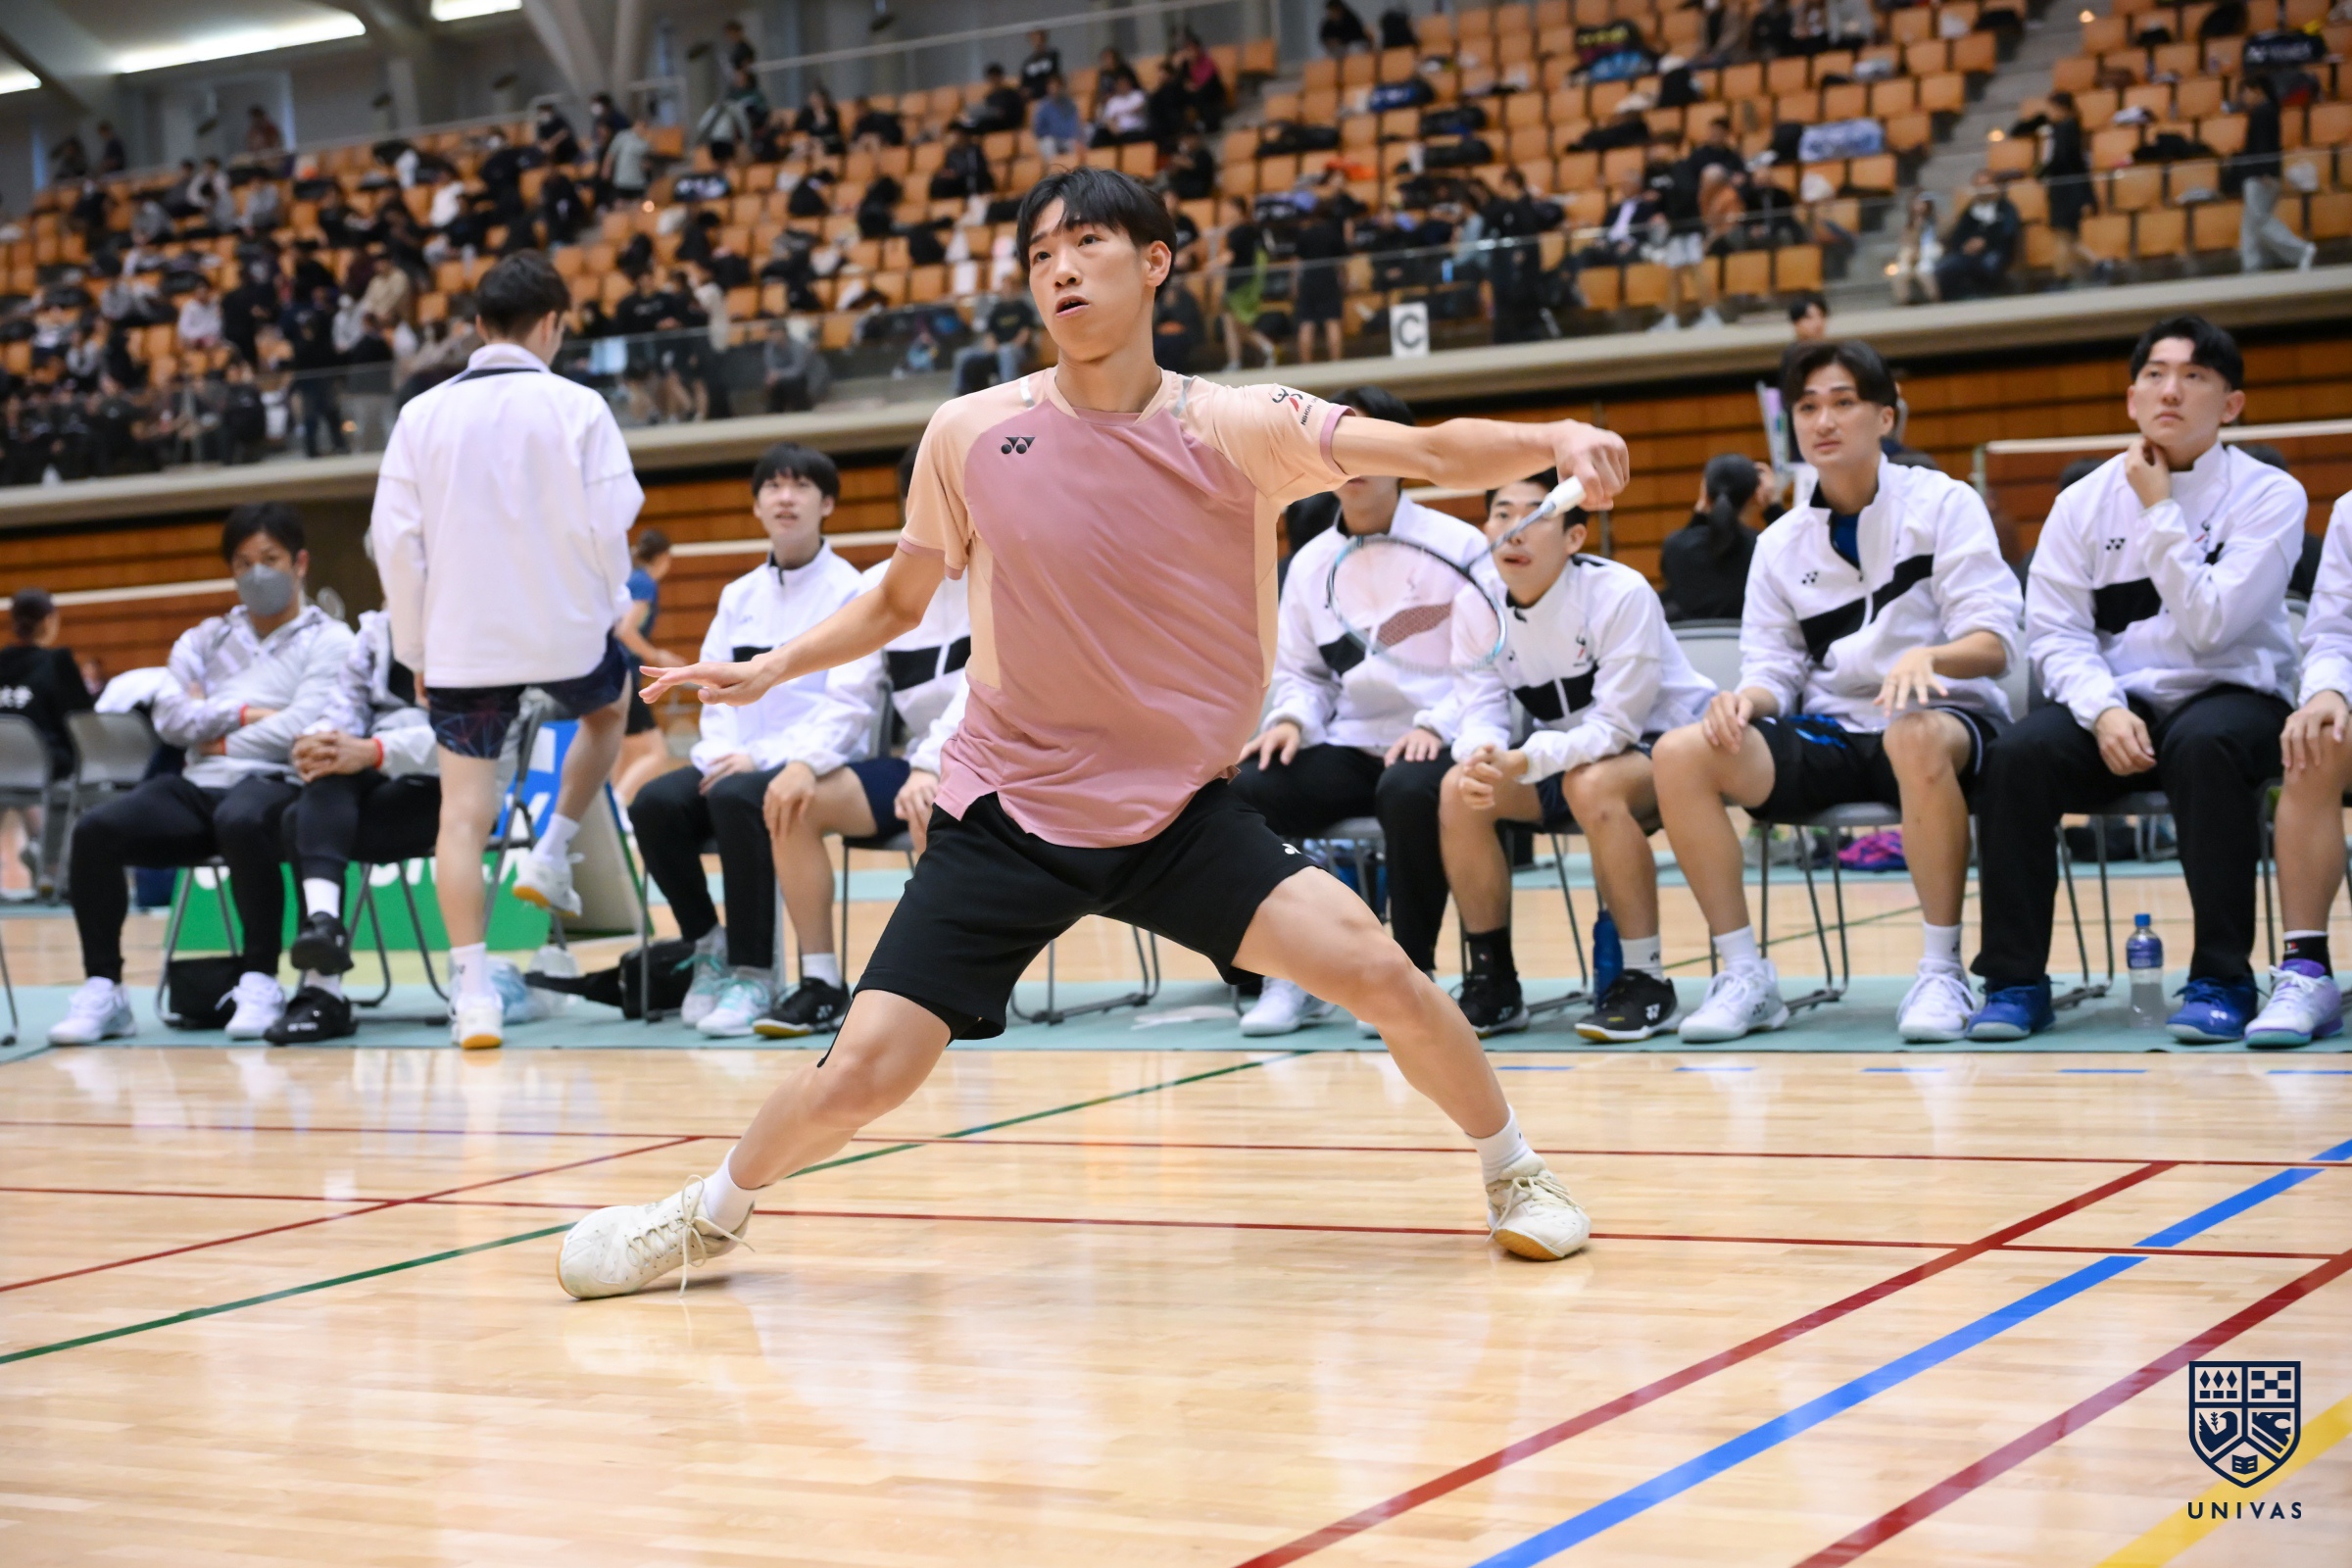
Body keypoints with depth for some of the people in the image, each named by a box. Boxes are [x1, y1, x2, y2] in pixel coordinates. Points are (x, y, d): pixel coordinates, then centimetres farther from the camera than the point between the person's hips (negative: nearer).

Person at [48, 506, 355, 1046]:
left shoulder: (329, 642, 10)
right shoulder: (205, 640, 25)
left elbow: (302, 727, -6)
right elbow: (170, 718, 9)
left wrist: (218, 738, 2)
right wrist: (242, 714, -3)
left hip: (273, 784, -5)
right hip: (196, 786, 5)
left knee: (240, 821, -42)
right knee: (95, 831, -22)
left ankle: (259, 981, -31)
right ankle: (103, 988, -16)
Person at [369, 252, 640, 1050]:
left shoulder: (422, 415, 2)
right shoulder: (576, 407, -6)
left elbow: (394, 538, 0)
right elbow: (608, 525, -11)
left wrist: (416, 649, 9)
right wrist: (610, 603, 8)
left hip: (462, 640, 1)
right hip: (564, 626, -1)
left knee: (463, 810, 3)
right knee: (607, 709, 32)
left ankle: (472, 989, -5)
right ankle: (551, 854, 22)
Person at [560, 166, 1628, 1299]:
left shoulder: (1235, 428, -7)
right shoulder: (968, 435, -4)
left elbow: (1428, 452, -19)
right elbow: (898, 603, 13)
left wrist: (1552, 439, -37)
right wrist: (772, 668, 1)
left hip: (1179, 809, 0)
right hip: (1004, 812, 0)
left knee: (1372, 965, -19)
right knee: (859, 1076, -9)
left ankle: (1513, 1173, 9)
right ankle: (711, 1213, 23)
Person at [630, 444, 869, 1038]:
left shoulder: (851, 592, -2)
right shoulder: (738, 597, 16)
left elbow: (845, 708, -10)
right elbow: (716, 695, 14)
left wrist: (761, 758, -19)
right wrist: (722, 753, -8)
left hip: (816, 766, -5)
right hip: (736, 762, 5)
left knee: (736, 799, -36)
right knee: (656, 803, -23)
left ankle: (752, 974, -26)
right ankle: (708, 943, -3)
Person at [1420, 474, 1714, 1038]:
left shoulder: (1620, 594, -25)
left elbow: (1616, 725, -27)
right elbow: (1481, 714, -10)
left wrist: (1524, 761, -42)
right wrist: (1481, 758, -35)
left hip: (1662, 744, -6)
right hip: (1565, 755, 6)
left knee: (1591, 784, -37)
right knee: (1459, 790, -18)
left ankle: (1645, 979, -25)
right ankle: (1493, 982, -7)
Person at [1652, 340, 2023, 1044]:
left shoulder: (1944, 504, 0)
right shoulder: (1780, 543, 13)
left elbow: (1994, 641, -9)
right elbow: (1775, 669, 10)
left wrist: (1926, 657, -32)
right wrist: (1749, 696, -15)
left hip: (1944, 721, -4)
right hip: (1830, 736, 4)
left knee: (1915, 736, -42)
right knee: (1680, 755, -20)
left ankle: (1941, 971, -29)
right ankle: (1744, 975, -15)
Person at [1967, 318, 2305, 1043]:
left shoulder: (2269, 496, -3)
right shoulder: (2084, 502, 6)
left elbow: (2210, 625, -15)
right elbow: (2056, 630, -1)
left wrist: (2160, 509, -12)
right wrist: (2103, 709, -19)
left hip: (2231, 694, -2)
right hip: (2116, 701, 3)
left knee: (2204, 746, -38)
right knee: (2017, 757, -27)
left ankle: (2221, 978, -27)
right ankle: (2015, 979, -15)